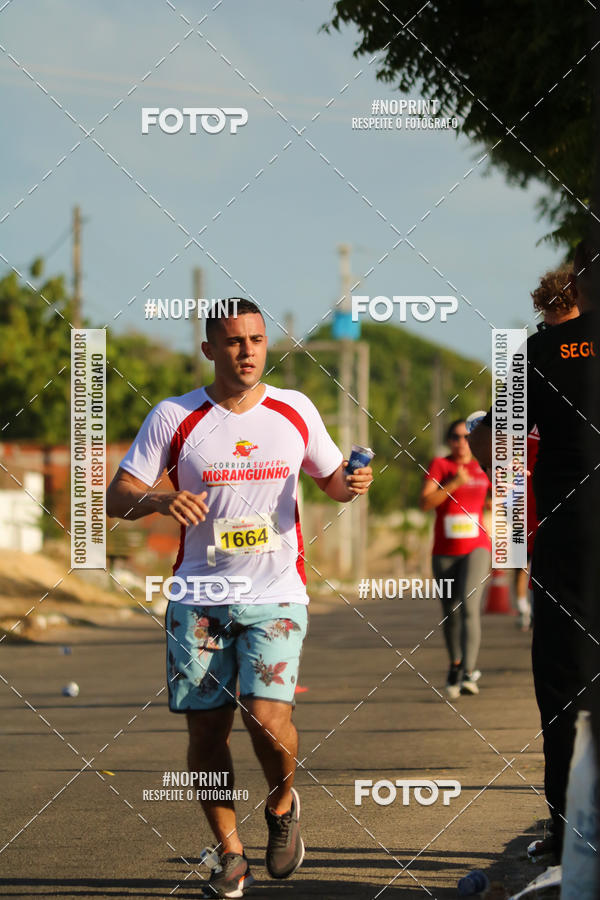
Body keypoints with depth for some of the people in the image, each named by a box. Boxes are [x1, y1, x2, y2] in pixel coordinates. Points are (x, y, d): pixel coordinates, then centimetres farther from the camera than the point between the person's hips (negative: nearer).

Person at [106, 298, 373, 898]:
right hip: (199, 597, 0)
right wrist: (159, 500, -24)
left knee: (267, 716, -17)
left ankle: (282, 803, 15)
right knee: (206, 731, 0)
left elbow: (331, 479, 18)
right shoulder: (174, 418, -2)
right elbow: (116, 497, -3)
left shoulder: (296, 412, 4)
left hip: (276, 594, 0)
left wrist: (352, 482, -5)